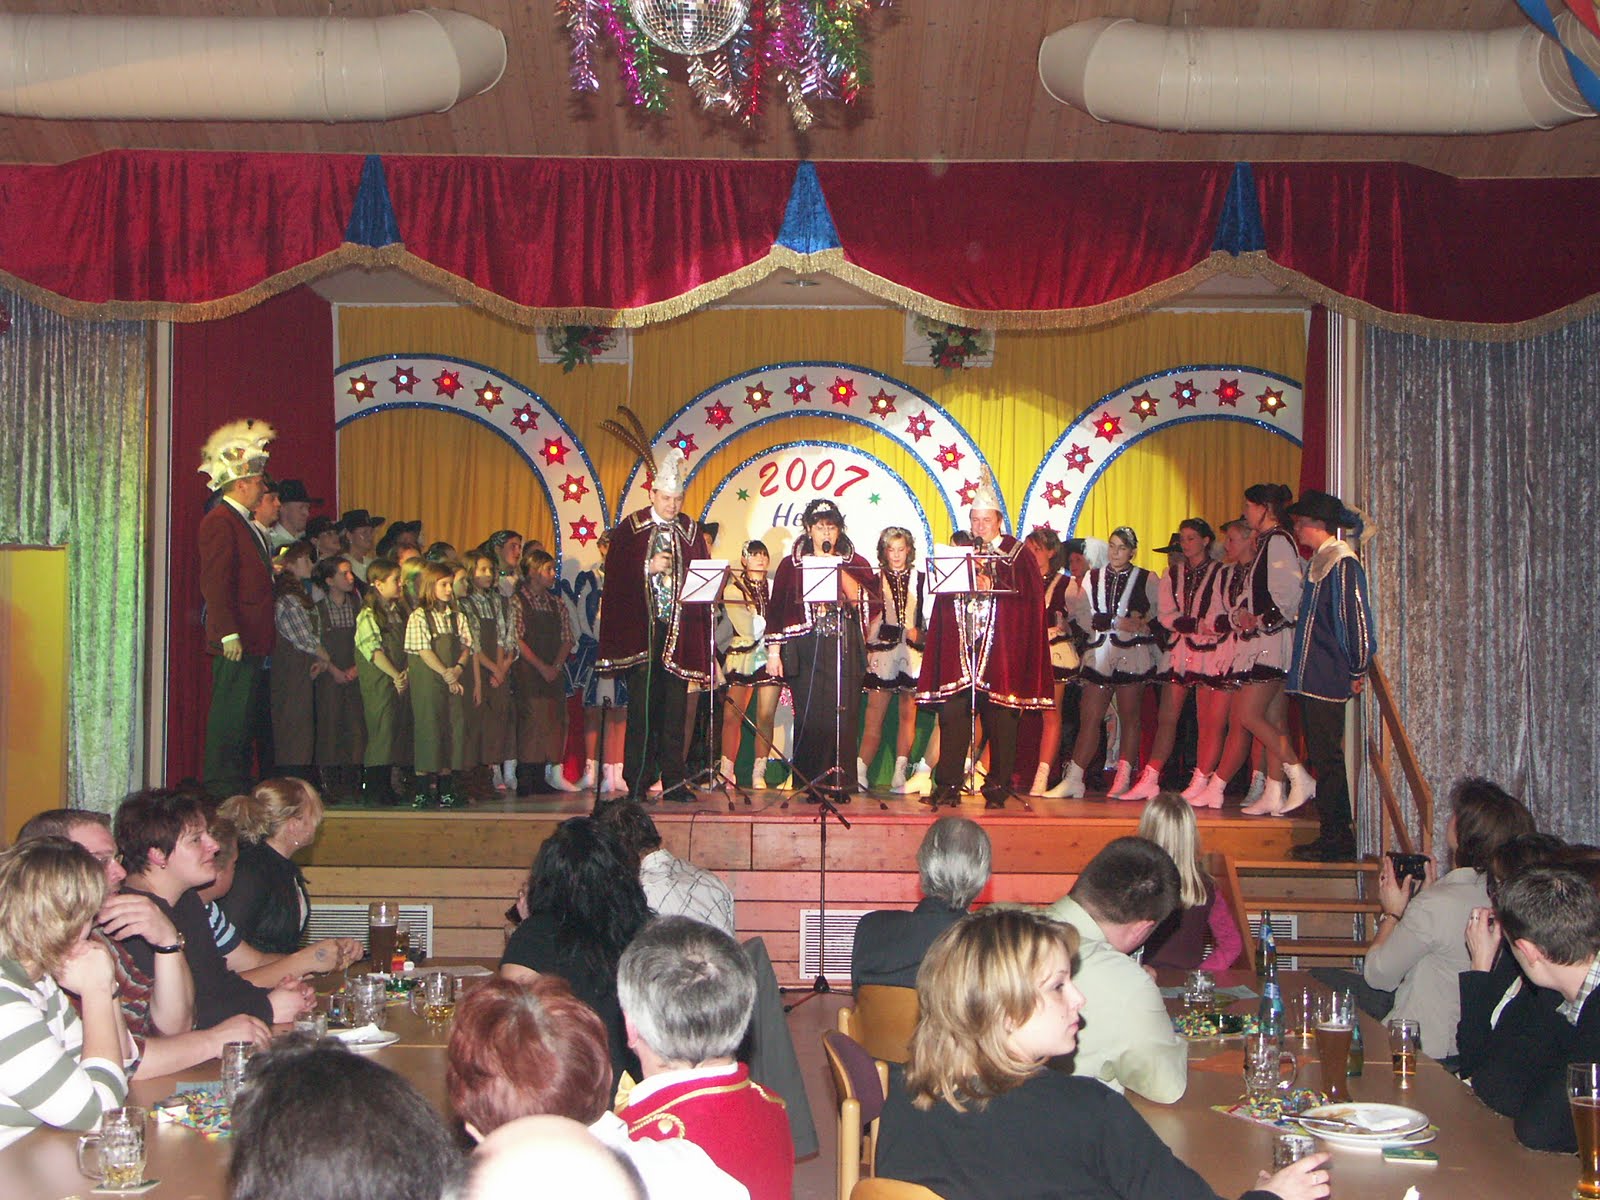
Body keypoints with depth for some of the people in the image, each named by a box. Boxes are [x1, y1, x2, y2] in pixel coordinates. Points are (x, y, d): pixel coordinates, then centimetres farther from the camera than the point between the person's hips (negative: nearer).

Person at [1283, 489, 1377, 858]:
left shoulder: (1342, 563, -13)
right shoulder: (1319, 561, 16)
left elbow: (1356, 620, -16)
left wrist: (1357, 671, -13)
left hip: (1328, 680, -10)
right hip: (1313, 676, 10)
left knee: (1327, 757, -6)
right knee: (1321, 756, 12)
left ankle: (1338, 840, -1)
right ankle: (1334, 837, 19)